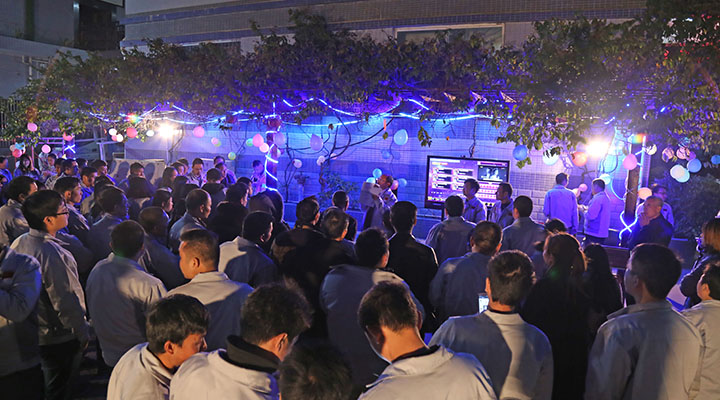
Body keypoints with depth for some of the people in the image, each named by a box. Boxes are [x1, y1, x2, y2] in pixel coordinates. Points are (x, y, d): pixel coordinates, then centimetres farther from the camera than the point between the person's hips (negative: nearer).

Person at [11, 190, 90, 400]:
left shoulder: (18, 243, -3)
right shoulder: (52, 253, -31)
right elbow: (65, 302, -27)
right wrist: (83, 333, -13)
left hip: (32, 333, 8)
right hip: (59, 339, -8)